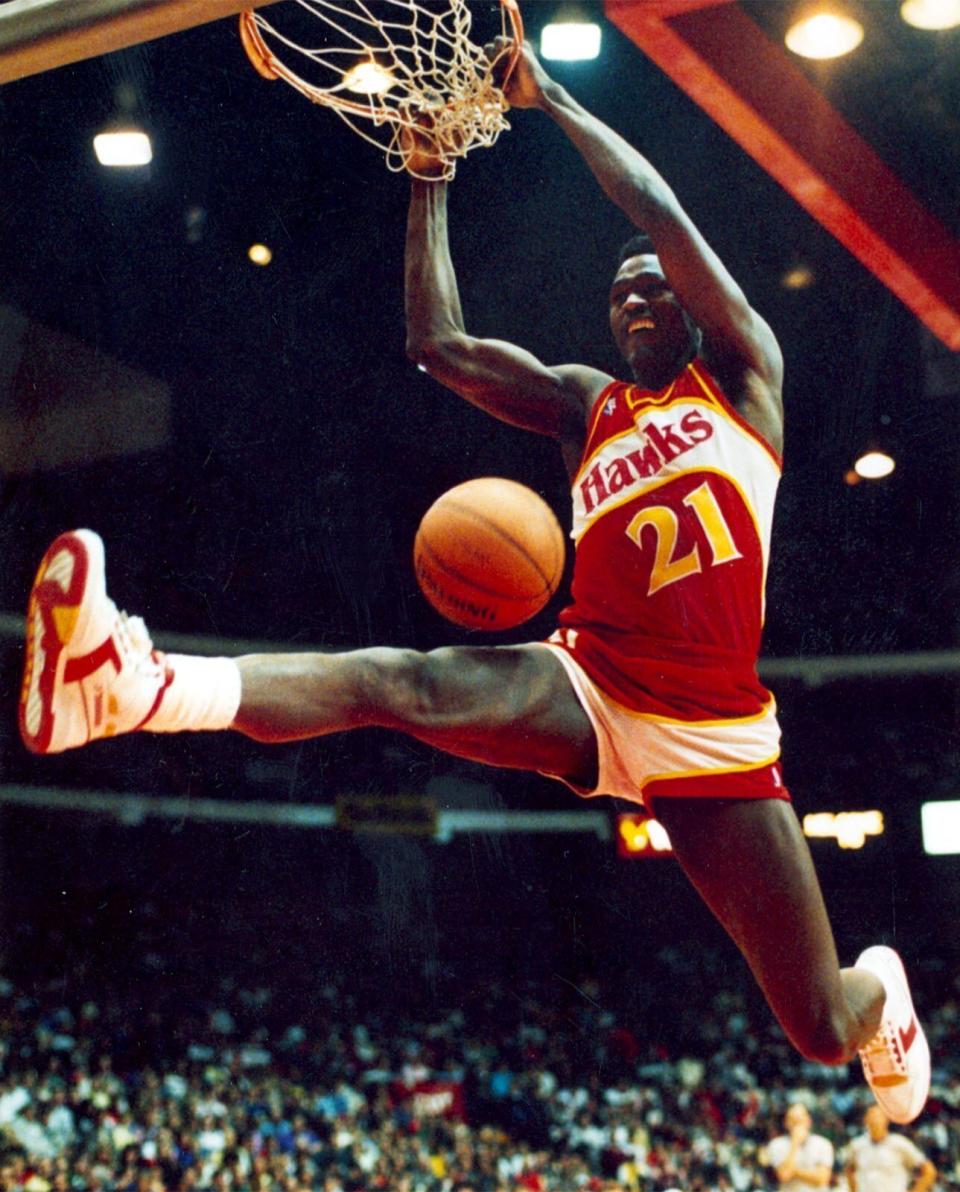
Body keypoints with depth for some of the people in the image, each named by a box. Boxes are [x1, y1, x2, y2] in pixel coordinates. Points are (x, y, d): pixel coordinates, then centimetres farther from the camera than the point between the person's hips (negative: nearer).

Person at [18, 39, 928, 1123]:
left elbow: (661, 212, -5)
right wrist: (430, 181, 8)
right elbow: (439, 347, 9)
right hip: (587, 689, 2)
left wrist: (548, 98, 1)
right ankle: (131, 683, -54)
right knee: (401, 683, -31)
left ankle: (883, 991, 42)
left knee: (822, 1030, 3)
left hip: (711, 730, -2)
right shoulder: (583, 404, 18)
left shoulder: (742, 373, 8)